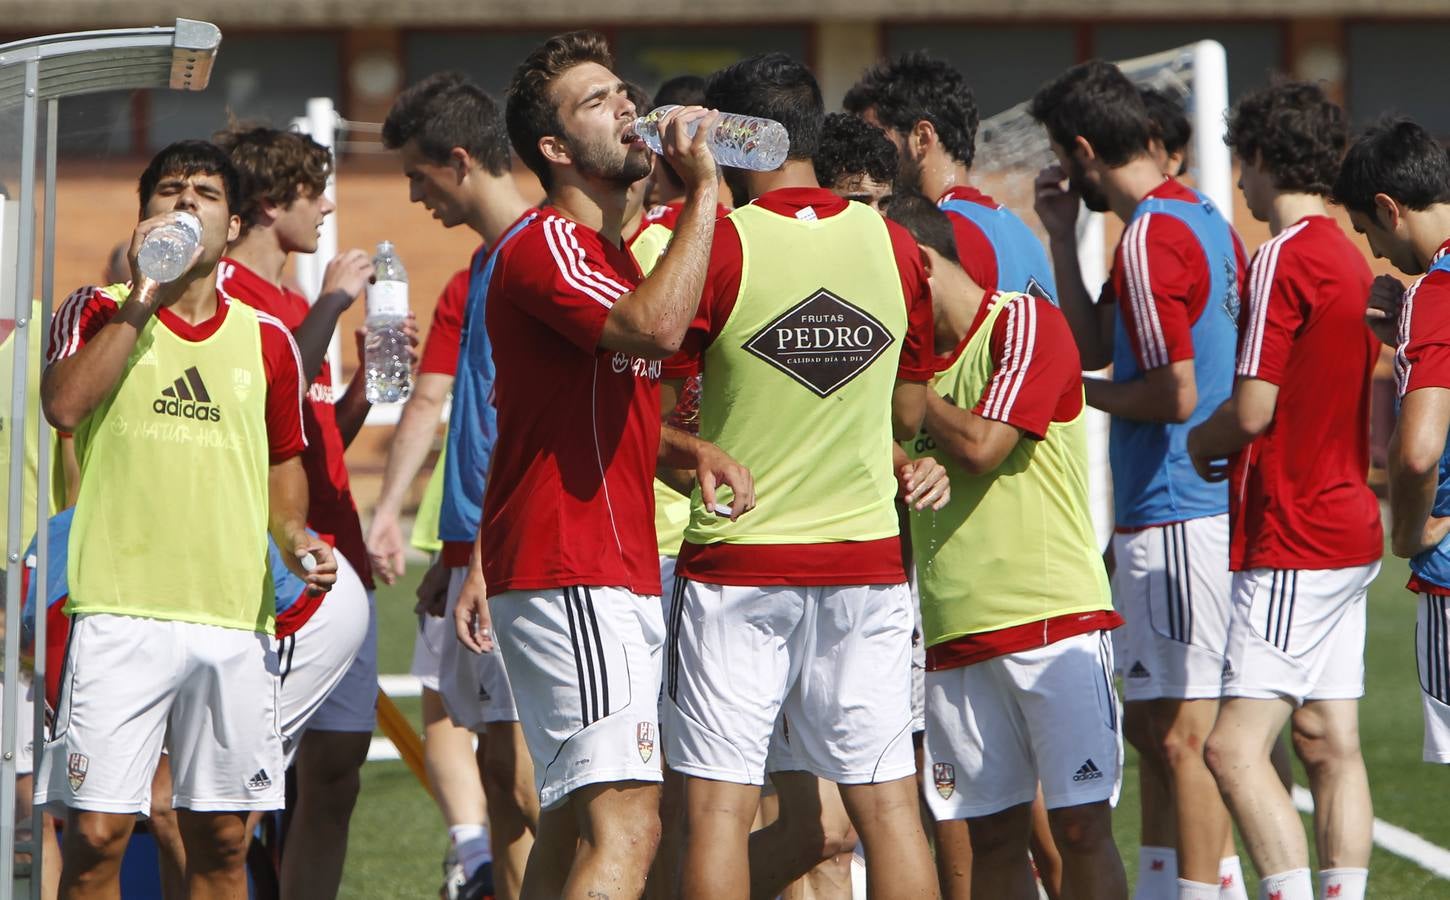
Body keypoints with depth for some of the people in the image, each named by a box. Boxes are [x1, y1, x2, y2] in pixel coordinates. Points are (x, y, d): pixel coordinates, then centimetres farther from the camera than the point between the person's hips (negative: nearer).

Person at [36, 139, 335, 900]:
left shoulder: (267, 339, 14)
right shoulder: (99, 312, 5)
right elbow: (63, 406, -14)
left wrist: (293, 537, 6)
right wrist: (139, 302, -12)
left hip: (237, 617, 3)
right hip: (121, 611, -3)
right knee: (96, 833, -9)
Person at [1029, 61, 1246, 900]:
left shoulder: (1150, 239, -16)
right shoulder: (1204, 218, 14)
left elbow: (1175, 393, -21)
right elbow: (1092, 344, 21)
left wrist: (1087, 394, -5)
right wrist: (1063, 236, 15)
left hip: (1171, 516, -10)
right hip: (1211, 508, 10)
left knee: (1183, 734, -7)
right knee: (1155, 723, 16)